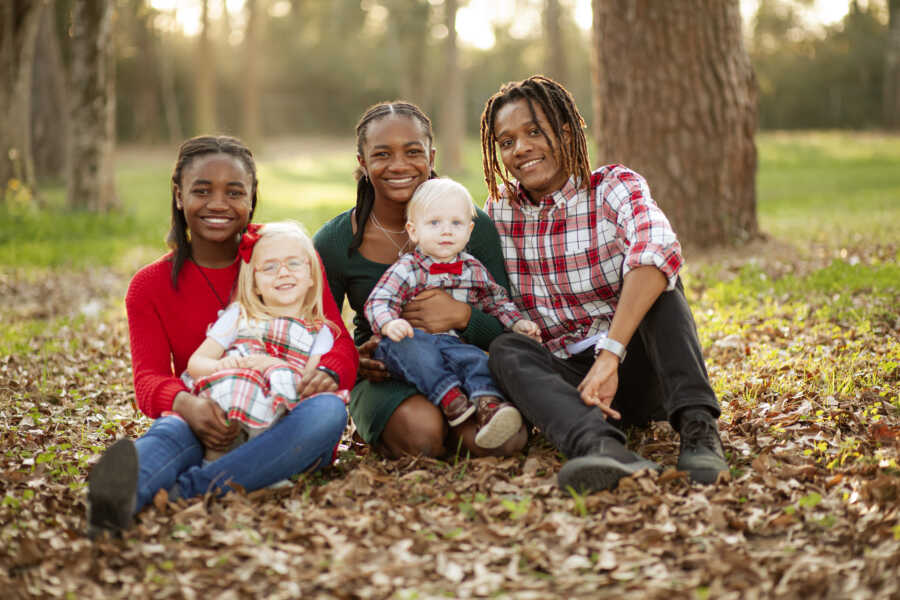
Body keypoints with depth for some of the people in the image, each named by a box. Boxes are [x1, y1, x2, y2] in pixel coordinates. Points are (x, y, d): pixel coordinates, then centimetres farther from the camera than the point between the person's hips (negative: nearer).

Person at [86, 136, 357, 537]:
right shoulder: (150, 286, 8)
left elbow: (340, 343, 3)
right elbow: (149, 378, -4)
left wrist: (327, 373, -24)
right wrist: (186, 404, -31)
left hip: (287, 424, 1)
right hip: (208, 428, 0)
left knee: (328, 408, -34)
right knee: (172, 427, -35)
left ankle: (188, 490, -50)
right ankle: (120, 499, -69)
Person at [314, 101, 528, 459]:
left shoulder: (473, 226, -4)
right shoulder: (333, 244, -5)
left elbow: (507, 330, -3)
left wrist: (461, 316, -25)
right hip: (384, 378, -1)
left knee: (499, 439, -31)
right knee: (420, 432, -34)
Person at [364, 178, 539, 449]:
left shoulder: (473, 270, 12)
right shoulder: (406, 269, -2)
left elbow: (496, 301, 26)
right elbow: (379, 301, -11)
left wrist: (517, 322, 11)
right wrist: (389, 324, -32)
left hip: (452, 342, 3)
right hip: (412, 341, -2)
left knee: (473, 357, -29)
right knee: (412, 346, -37)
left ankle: (487, 405, -50)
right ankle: (448, 396, -46)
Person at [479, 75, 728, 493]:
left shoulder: (615, 188, -8)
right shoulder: (500, 209, 6)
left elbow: (658, 252, -31)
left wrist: (610, 356, -42)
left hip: (637, 368, -2)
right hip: (567, 378, 2)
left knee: (654, 278, -25)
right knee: (505, 351, -26)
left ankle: (697, 428, -38)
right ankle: (602, 446, -53)